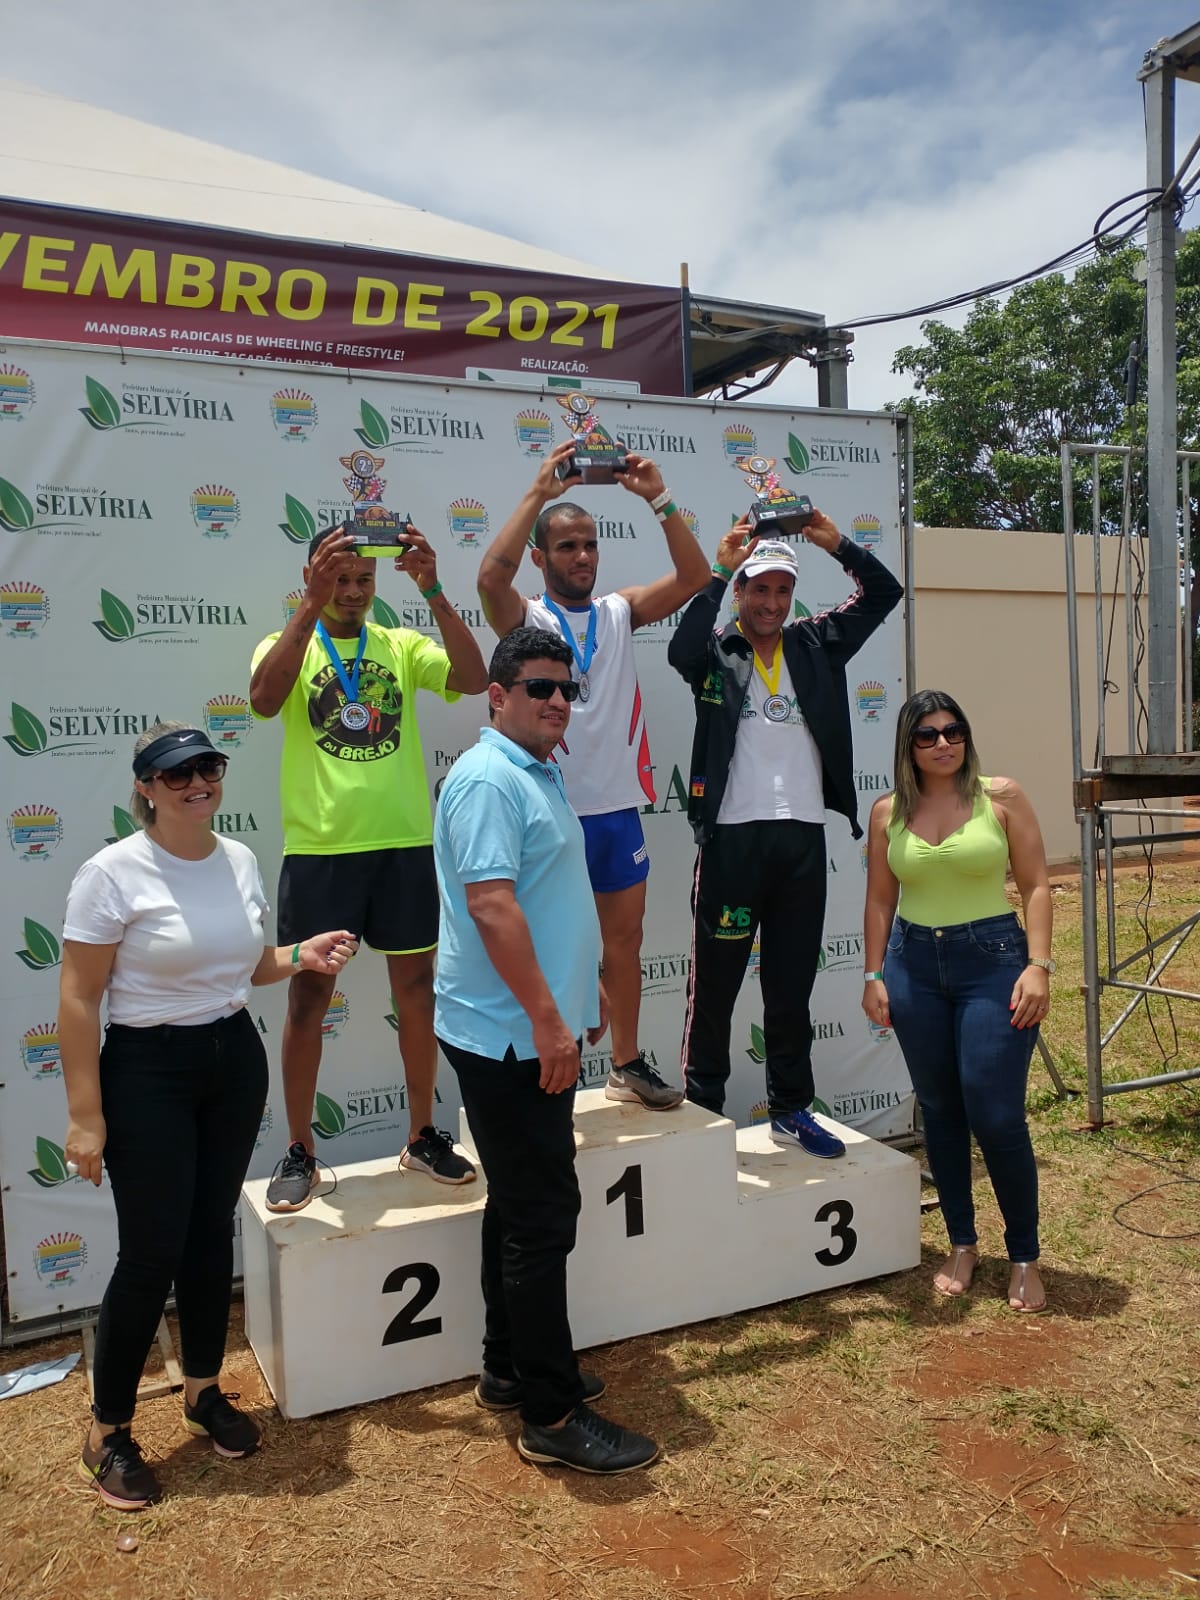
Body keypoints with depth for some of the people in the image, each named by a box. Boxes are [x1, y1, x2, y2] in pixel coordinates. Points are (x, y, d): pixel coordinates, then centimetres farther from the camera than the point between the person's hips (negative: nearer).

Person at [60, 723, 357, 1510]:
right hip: (148, 1070, -5)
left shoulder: (240, 859, 2)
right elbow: (78, 1001, -14)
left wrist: (299, 958, -6)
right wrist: (86, 1117, -15)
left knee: (213, 1233, 15)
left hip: (235, 1060, 6)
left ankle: (204, 1388, 37)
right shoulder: (114, 872, -16)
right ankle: (108, 1432, 21)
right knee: (152, 1253, 0)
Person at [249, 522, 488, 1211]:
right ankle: (300, 1153, 22)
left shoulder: (403, 645, 6)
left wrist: (433, 591, -20)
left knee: (418, 989, 10)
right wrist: (313, 605, -28)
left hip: (405, 843, 2)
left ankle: (423, 1135, 27)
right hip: (319, 849, -2)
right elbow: (264, 698, -22)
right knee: (309, 998, 7)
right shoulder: (287, 646, 2)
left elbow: (474, 679, -12)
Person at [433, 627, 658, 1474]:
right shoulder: (487, 778, -16)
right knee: (543, 1215, -4)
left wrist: (584, 989, 23)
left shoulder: (542, 774, 15)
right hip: (513, 1036, -10)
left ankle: (510, 1368, 32)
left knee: (522, 1206, 18)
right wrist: (547, 1020, -26)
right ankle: (552, 1416, 7)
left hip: (534, 1033, 10)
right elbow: (490, 902, -25)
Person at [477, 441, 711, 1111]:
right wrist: (539, 493, -25)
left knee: (626, 936, 15)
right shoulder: (525, 619, -3)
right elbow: (491, 576, -25)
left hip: (619, 806, 5)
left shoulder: (621, 611, 8)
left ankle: (628, 1063, 30)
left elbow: (694, 577, -5)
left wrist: (659, 498, -14)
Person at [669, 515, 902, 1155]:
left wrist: (836, 543, -4)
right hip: (733, 837, -4)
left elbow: (883, 592, 10)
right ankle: (703, 1114, 17)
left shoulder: (815, 644, 11)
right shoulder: (717, 651, 0)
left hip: (803, 837, 4)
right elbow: (680, 650, -22)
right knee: (714, 983, 5)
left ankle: (791, 1109, 27)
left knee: (793, 985, 14)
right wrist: (719, 570, -20)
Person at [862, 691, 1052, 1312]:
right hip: (914, 965, 3)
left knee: (996, 1116, -5)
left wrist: (1038, 965, -11)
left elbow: (1035, 886, -2)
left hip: (994, 960, -3)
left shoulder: (1001, 796, -1)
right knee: (940, 1112, 10)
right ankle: (962, 1244, 26)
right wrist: (874, 975, 5)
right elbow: (879, 899, 10)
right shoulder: (887, 812, 5)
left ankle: (1024, 1256, 15)